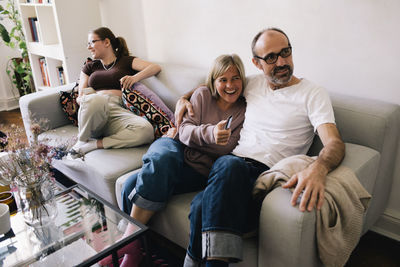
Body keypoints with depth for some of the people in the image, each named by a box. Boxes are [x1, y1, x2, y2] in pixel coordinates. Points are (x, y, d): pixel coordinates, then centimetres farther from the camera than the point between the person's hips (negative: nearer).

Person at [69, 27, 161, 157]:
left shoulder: (126, 62, 21)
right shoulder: (89, 67, 28)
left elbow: (156, 67, 6)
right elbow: (80, 98, 20)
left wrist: (135, 77, -13)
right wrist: (85, 99, -6)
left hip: (117, 111, -1)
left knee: (146, 130, -34)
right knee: (96, 99, -38)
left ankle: (92, 144, -25)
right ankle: (82, 140, -15)